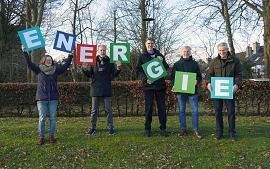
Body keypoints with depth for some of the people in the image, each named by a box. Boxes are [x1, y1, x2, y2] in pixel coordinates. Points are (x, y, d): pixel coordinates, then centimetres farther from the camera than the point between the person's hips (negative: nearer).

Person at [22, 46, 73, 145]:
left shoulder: (55, 70, 9)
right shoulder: (39, 70, 6)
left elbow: (66, 65, 9)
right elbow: (29, 63, 0)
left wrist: (70, 56, 4)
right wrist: (24, 52, -6)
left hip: (53, 98, 1)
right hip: (41, 98, -1)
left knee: (52, 118, 5)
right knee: (42, 118, 2)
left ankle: (52, 136, 14)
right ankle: (41, 137, 8)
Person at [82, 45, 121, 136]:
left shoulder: (109, 61, 2)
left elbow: (114, 74, 0)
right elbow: (89, 75, 5)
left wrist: (118, 68, -17)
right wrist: (85, 68, -13)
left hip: (106, 89, 0)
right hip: (96, 89, 1)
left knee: (108, 110, 5)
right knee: (94, 110, 8)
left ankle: (110, 127, 12)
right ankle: (93, 127, 17)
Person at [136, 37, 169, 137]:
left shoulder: (159, 55, 14)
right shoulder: (142, 57, 7)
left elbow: (166, 68, 11)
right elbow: (138, 71, 2)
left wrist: (162, 61, -8)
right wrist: (145, 78, -14)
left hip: (160, 85, 2)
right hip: (148, 85, -2)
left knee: (162, 107, 3)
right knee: (148, 108, 1)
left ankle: (163, 128, 11)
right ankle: (147, 129, 10)